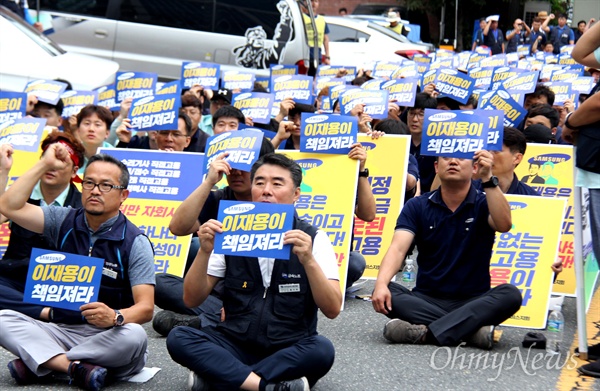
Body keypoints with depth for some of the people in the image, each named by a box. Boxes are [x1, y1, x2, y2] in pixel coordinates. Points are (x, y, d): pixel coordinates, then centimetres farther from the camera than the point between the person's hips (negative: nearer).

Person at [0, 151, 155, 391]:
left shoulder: (135, 243, -5)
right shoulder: (64, 221, 7)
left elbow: (145, 308, -14)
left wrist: (115, 317, -36)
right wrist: (44, 165, -3)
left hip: (108, 336, -3)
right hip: (61, 329, 3)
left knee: (134, 336, -37)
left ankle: (39, 363, -26)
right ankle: (76, 367, -34)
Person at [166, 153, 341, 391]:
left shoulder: (313, 239, -4)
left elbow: (332, 310, -13)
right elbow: (191, 300, -1)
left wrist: (308, 260, -27)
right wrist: (205, 252, -17)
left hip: (290, 351, -2)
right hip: (236, 345, 2)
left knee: (322, 349, -34)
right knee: (178, 339, -24)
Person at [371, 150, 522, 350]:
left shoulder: (483, 204, 2)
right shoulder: (416, 206, 3)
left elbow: (504, 225, -21)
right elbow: (398, 248, -11)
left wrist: (488, 179, -32)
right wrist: (381, 283, -30)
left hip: (472, 302, -1)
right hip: (425, 301, 1)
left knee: (510, 294, -30)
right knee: (384, 293, -28)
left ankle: (426, 332, -38)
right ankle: (473, 329, -33)